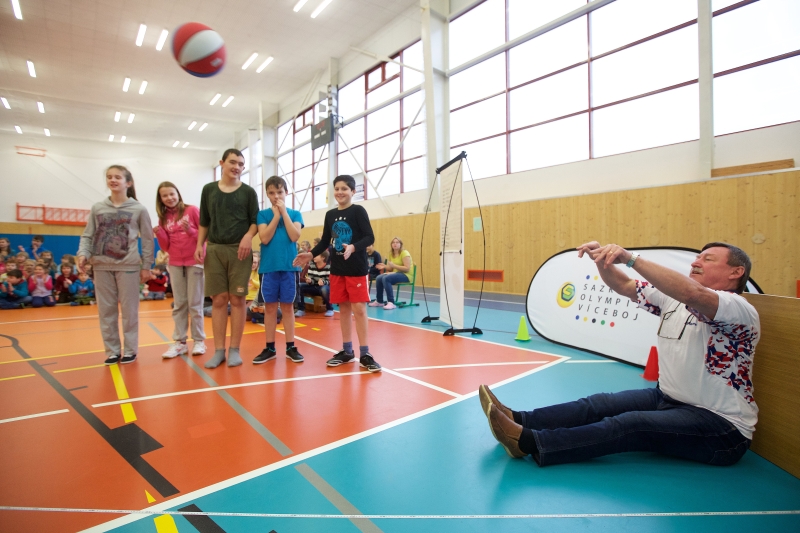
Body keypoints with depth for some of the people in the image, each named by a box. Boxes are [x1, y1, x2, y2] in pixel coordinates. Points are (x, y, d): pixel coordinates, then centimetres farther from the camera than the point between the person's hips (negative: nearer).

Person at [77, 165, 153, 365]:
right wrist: (83, 254, -11)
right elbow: (88, 236, 8)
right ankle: (112, 350, 18)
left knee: (129, 309, 2)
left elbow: (147, 240, 2)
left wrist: (146, 266, -1)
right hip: (102, 266, 3)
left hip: (128, 266, -3)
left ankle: (130, 349, 14)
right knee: (106, 310, 7)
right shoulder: (97, 208, 8)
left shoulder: (139, 209, 1)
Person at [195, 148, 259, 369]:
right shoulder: (208, 190, 12)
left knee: (237, 299, 0)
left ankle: (234, 349, 9)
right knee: (218, 299, 3)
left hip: (239, 250, -2)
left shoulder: (248, 192, 6)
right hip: (214, 249, 2)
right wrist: (199, 244, 4)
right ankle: (218, 350, 11)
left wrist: (248, 236, -14)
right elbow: (204, 222, 15)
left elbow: (255, 221, 5)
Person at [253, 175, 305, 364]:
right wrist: (276, 215, -8)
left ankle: (290, 347, 14)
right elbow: (265, 238, -9)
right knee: (270, 306, 6)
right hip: (269, 266, 0)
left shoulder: (294, 214, 6)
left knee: (288, 306, 6)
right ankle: (270, 347, 16)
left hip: (289, 266, 0)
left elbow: (294, 236, -10)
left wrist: (284, 212, -9)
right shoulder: (263, 214, 5)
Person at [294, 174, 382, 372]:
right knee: (343, 308, 11)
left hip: (357, 268, -5)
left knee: (359, 309, -5)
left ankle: (365, 354, 3)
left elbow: (370, 237, -13)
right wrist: (310, 254, 5)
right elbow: (325, 241, 17)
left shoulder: (358, 211, -5)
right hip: (337, 268, 5)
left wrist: (353, 247, -29)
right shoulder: (330, 215, 11)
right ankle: (347, 351, 22)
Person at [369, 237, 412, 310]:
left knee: (386, 278, -30)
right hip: (396, 273, 7)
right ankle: (379, 301, -2)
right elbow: (391, 268, 12)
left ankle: (391, 303, -29)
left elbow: (407, 269, -20)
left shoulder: (404, 253, -11)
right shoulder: (391, 254, 10)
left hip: (406, 275, -7)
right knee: (378, 278, -14)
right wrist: (385, 266, -9)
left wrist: (394, 265, -25)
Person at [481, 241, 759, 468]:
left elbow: (693, 294, -38)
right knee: (601, 404, -14)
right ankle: (518, 421, -21)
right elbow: (623, 286, 7)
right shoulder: (675, 299, 6)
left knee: (631, 424, -28)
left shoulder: (740, 310, -16)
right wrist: (601, 258, -12)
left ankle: (529, 442, -36)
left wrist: (631, 257, -41)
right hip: (668, 399, 7)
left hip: (721, 426, -7)